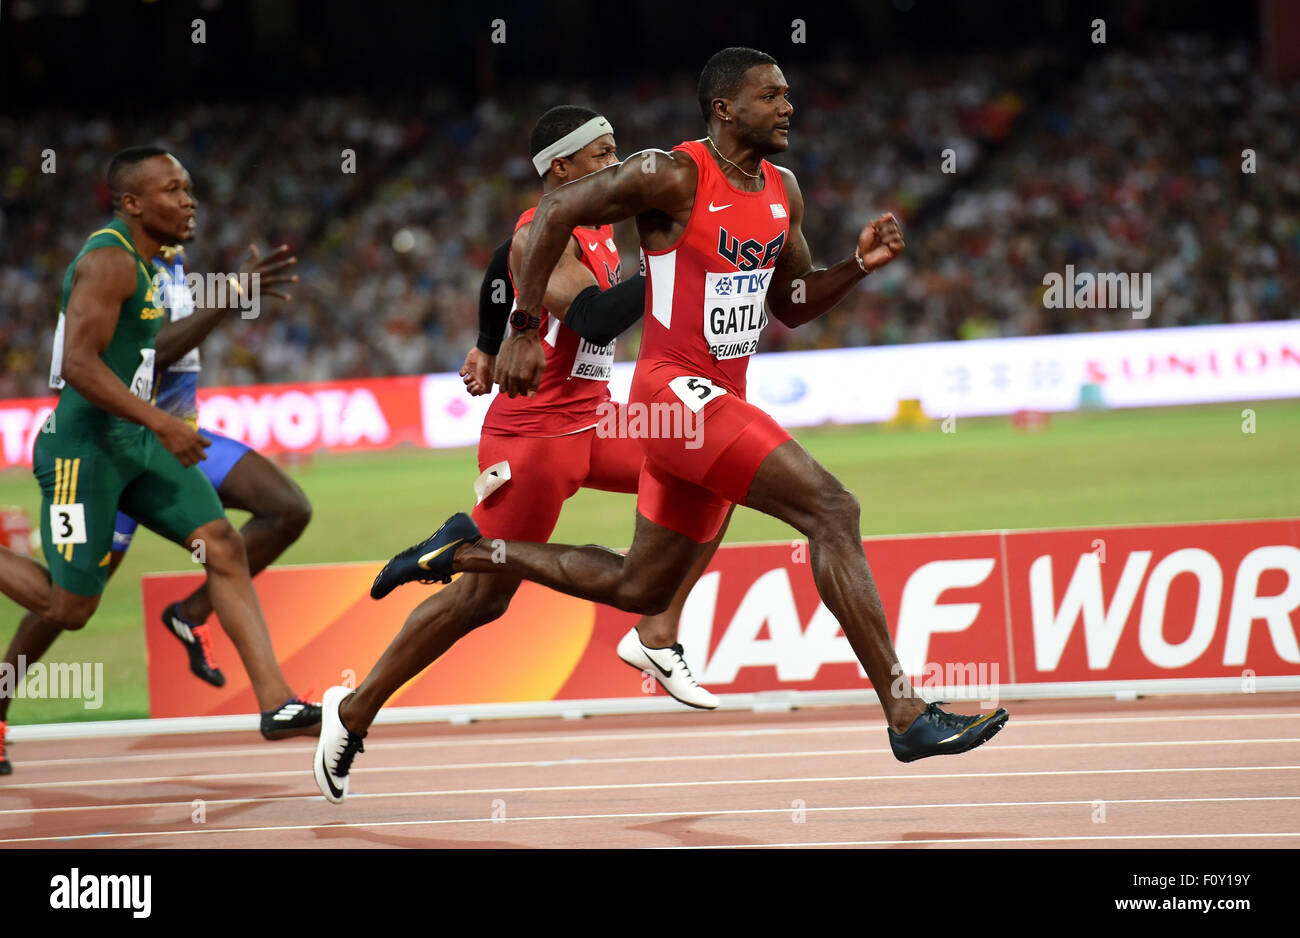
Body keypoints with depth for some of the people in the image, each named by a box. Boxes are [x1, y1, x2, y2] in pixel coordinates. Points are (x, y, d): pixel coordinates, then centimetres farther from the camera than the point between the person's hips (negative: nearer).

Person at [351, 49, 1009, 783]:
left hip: (719, 401, 9)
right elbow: (556, 213, -8)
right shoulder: (674, 176, -13)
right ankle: (907, 715, -24)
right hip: (676, 388, -9)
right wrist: (525, 331, -9)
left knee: (640, 588, 18)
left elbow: (791, 305, 20)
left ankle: (469, 552, 31)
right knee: (833, 510, -22)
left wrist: (860, 266, 2)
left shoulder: (784, 192, 11)